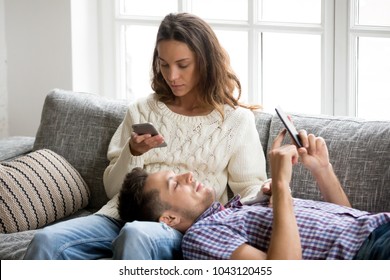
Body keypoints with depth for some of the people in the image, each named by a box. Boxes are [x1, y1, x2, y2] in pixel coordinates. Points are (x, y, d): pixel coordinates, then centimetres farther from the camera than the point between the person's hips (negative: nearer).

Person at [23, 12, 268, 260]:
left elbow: (250, 188, 7)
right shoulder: (142, 111, 18)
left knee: (136, 237, -41)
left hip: (185, 227, -3)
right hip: (123, 216, 3)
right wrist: (133, 152, -3)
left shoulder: (236, 120, 10)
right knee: (46, 242, -27)